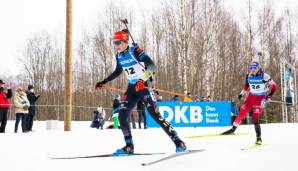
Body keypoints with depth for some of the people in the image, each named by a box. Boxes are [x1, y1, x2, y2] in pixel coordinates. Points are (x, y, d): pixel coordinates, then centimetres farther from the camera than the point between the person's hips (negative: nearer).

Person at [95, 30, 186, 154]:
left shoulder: (135, 51, -16)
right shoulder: (119, 56, 6)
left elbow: (151, 65, -25)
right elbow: (118, 72, 24)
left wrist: (142, 79, -38)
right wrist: (103, 82, 22)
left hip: (144, 86, -7)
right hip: (132, 88, 7)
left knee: (155, 115, -13)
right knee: (122, 116, -2)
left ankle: (178, 142, -7)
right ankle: (129, 146, 11)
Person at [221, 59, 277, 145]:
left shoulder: (264, 76, -15)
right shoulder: (249, 76, 1)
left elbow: (274, 86, -10)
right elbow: (246, 86, 18)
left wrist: (269, 96, -17)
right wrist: (241, 94, 9)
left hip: (260, 98, -5)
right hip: (251, 96, 5)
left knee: (255, 118, -14)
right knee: (242, 111, -1)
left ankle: (259, 137, -4)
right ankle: (233, 128, 14)